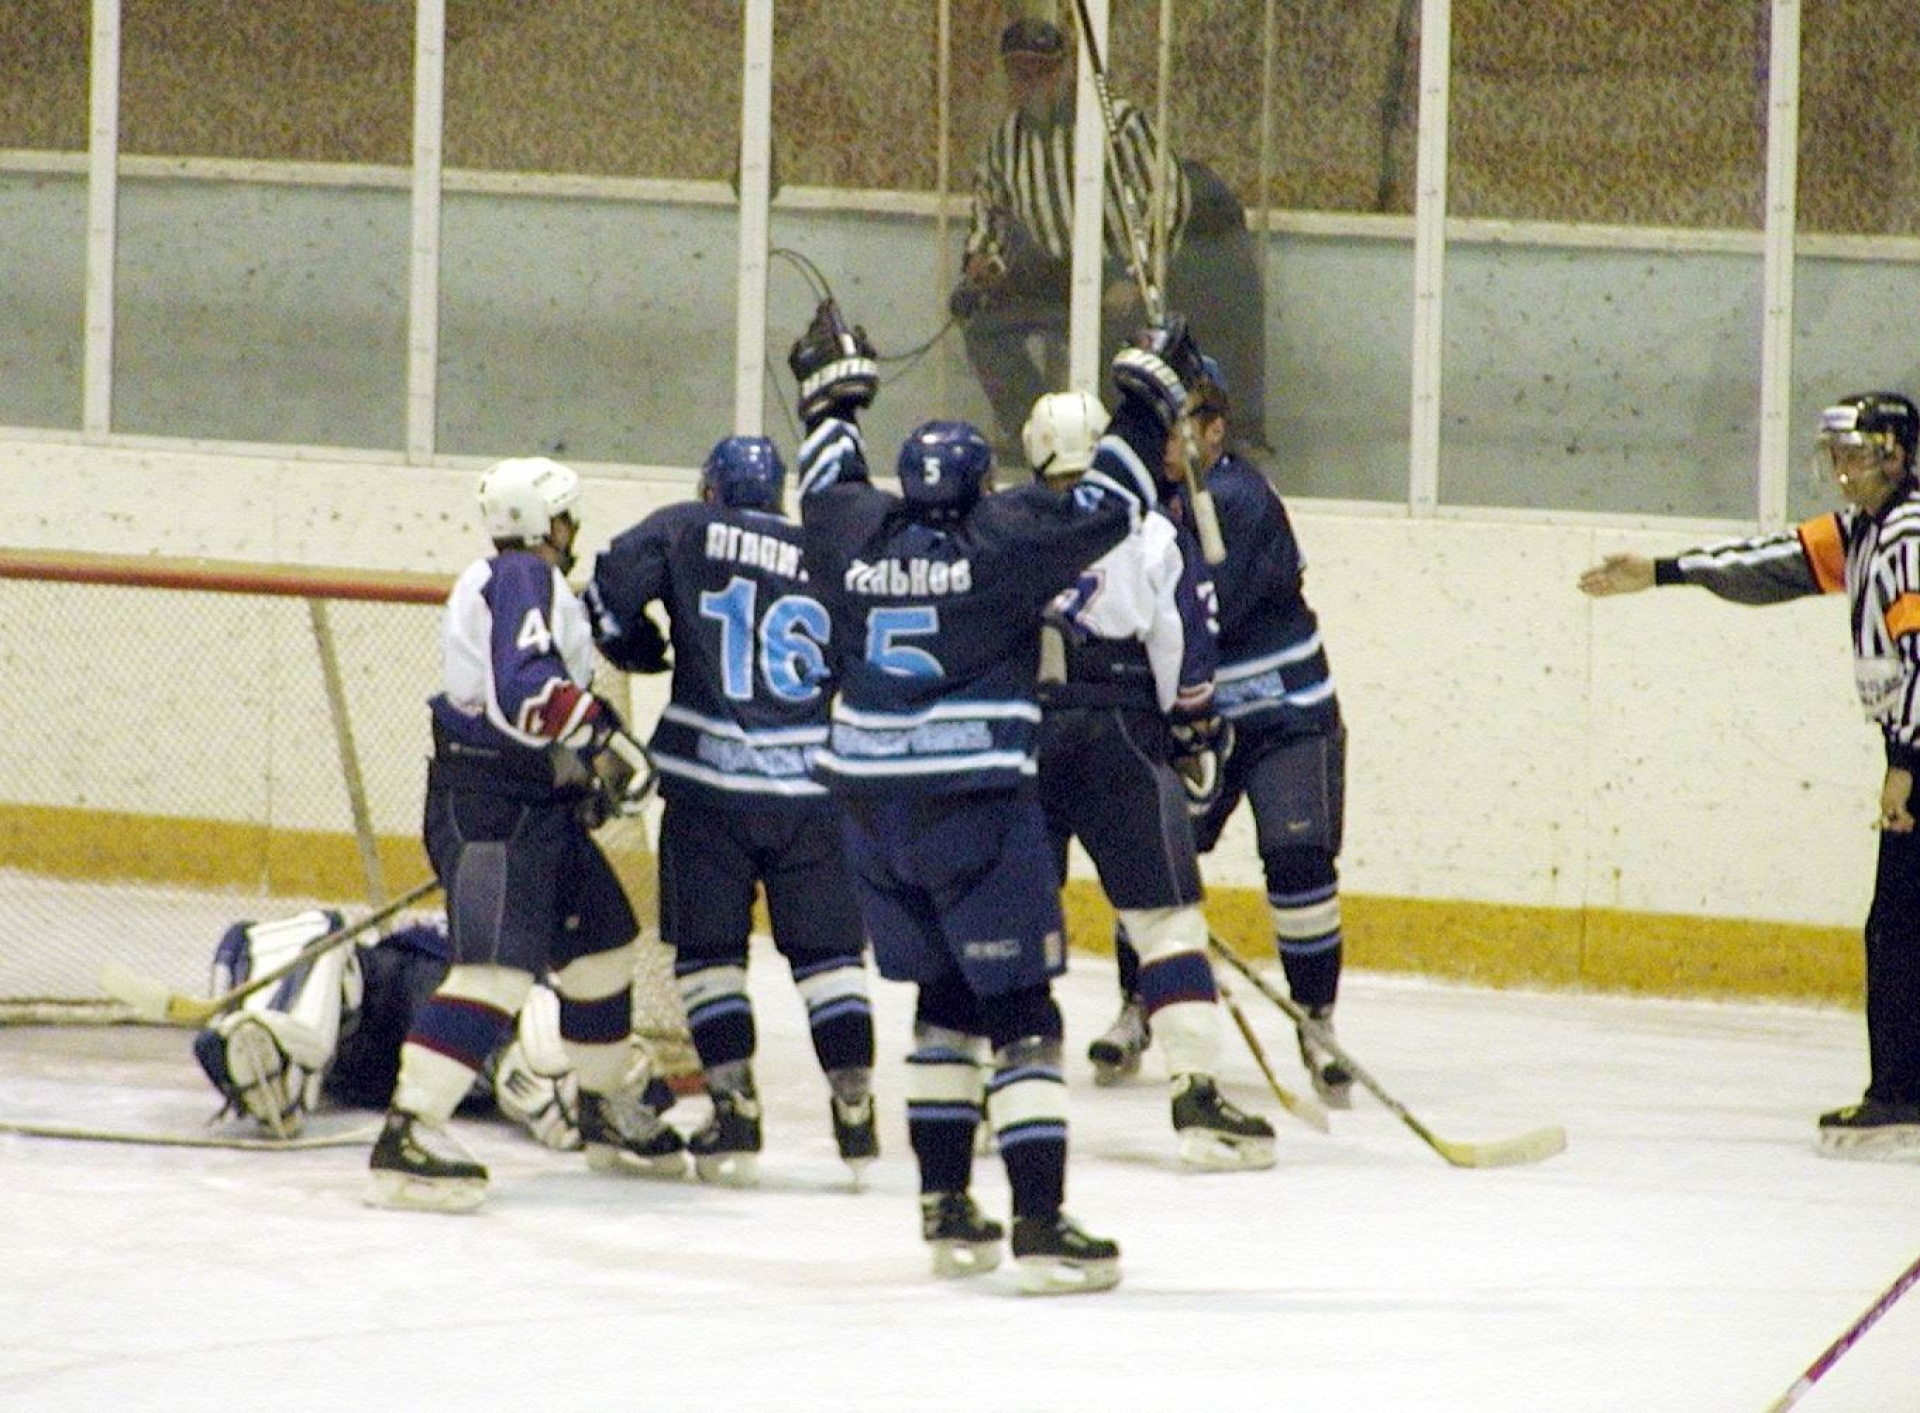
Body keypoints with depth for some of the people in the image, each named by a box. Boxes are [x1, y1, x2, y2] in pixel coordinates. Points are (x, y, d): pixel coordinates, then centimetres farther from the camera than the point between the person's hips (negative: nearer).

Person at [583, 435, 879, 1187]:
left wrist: (635, 646, 12)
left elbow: (613, 587, -6)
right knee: (827, 947, 9)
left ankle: (735, 1109, 1)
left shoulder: (685, 532, 5)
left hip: (710, 784, -2)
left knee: (707, 947, 7)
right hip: (813, 786, 2)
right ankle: (855, 1107, 3)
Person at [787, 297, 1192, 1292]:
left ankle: (946, 1210, 19)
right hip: (975, 806, -6)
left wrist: (831, 388, 41)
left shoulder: (853, 534, 5)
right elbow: (1108, 507, -5)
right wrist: (1150, 399, 7)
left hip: (870, 807, 6)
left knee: (946, 998, 19)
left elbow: (829, 482, 26)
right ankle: (1040, 1223, -13)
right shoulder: (1004, 539, -8)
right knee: (1021, 1011, -5)